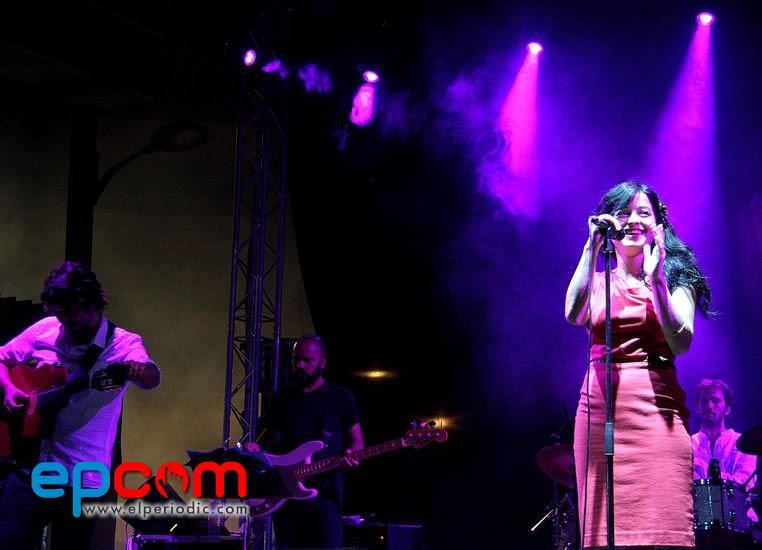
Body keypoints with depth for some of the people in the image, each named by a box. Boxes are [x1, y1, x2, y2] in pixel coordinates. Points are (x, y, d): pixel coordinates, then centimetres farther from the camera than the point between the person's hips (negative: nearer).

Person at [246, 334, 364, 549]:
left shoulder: (340, 397, 5)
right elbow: (269, 437, 20)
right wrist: (257, 448, -2)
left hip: (324, 491, -4)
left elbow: (357, 441, 6)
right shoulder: (282, 398, 14)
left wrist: (351, 455, -15)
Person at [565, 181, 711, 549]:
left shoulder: (676, 277, 11)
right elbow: (574, 315, -7)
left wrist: (656, 278, -11)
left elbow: (680, 342, -5)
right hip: (600, 405, 2)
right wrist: (592, 247, -5)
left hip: (657, 404, -2)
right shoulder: (597, 281, 16)